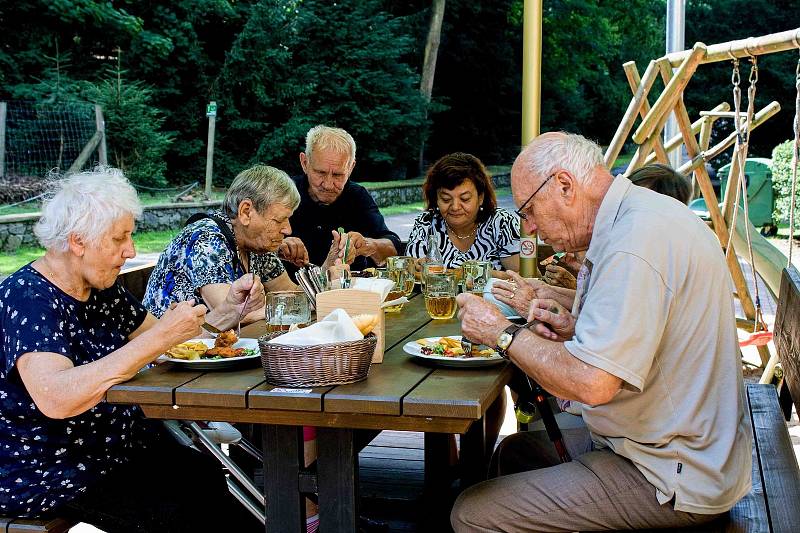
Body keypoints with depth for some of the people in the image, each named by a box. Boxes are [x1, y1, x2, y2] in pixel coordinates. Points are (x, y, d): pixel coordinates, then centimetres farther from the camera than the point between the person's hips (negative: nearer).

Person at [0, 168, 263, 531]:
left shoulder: (102, 290, 6)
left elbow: (171, 346, 15)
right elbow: (55, 399, -36)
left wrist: (228, 311, -3)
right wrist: (160, 337, -36)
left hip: (121, 448, 8)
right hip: (49, 478, -8)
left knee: (214, 483, -13)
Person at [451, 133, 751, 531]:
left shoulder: (635, 242, -25)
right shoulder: (639, 214, 8)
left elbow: (591, 384, -31)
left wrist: (501, 332, -16)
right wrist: (576, 331, 4)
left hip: (676, 480, -11)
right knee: (514, 451, 23)